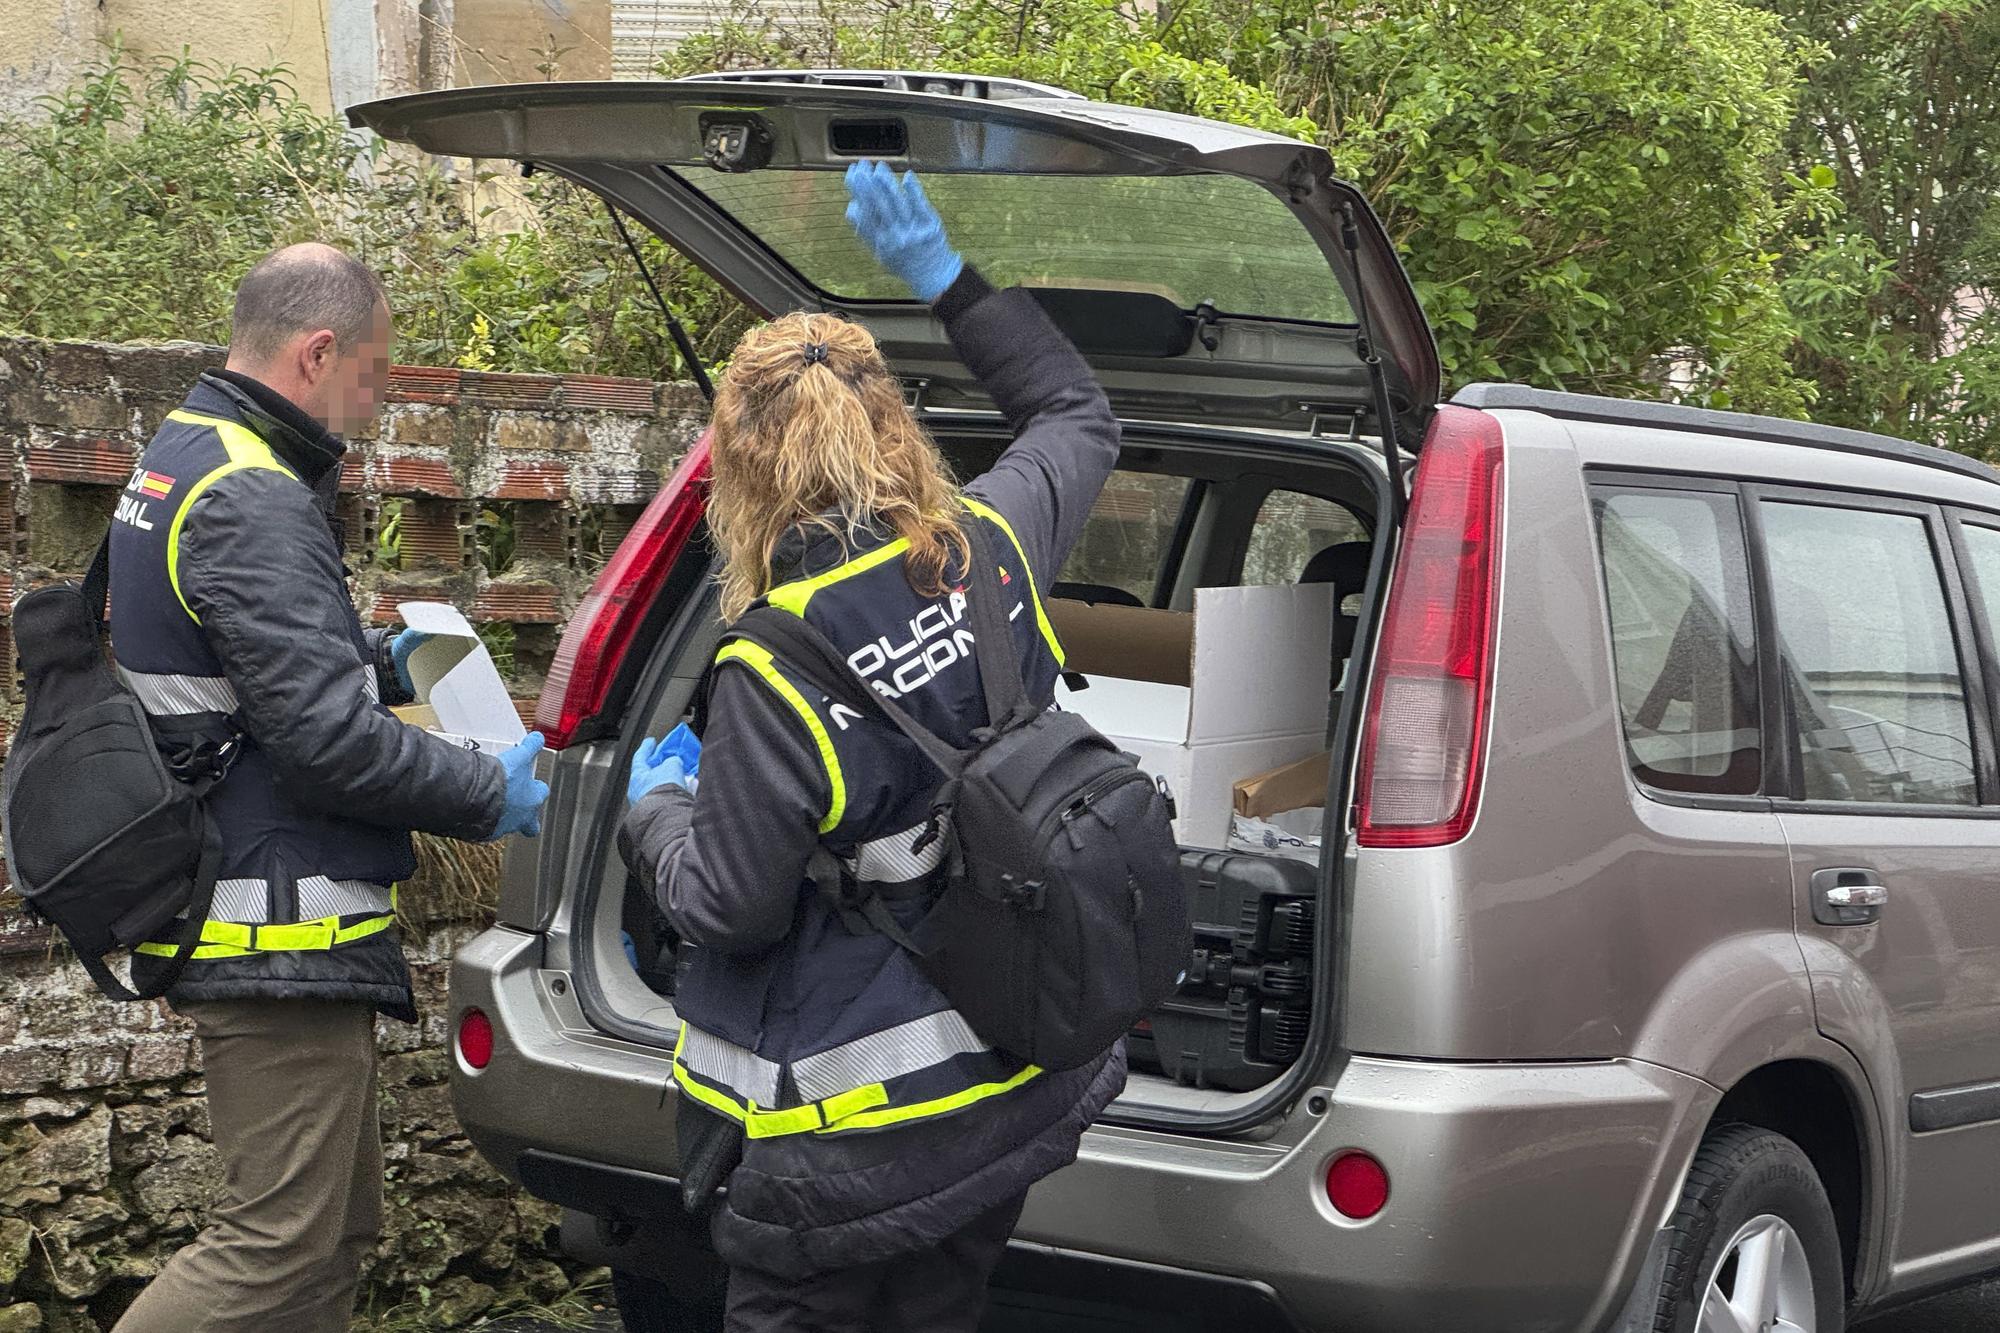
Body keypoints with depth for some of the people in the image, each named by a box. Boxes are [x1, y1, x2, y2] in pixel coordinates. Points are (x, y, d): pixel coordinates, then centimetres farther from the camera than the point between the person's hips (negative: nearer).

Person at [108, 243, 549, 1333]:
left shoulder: (184, 459, 16)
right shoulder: (250, 500, -18)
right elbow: (325, 737, -22)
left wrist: (373, 660, 20)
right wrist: (490, 797, -11)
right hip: (280, 940, -11)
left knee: (339, 1224, 15)